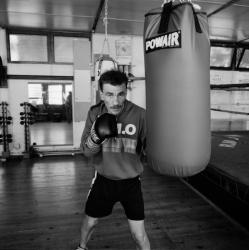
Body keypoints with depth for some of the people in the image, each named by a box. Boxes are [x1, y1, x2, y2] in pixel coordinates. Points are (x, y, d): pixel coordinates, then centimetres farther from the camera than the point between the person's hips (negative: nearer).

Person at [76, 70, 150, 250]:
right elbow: (86, 151, -13)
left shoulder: (139, 114, -19)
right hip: (104, 179, 3)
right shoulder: (95, 113, -12)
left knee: (139, 234, 5)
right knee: (89, 222, 22)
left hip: (131, 182, -2)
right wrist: (96, 137, -33)